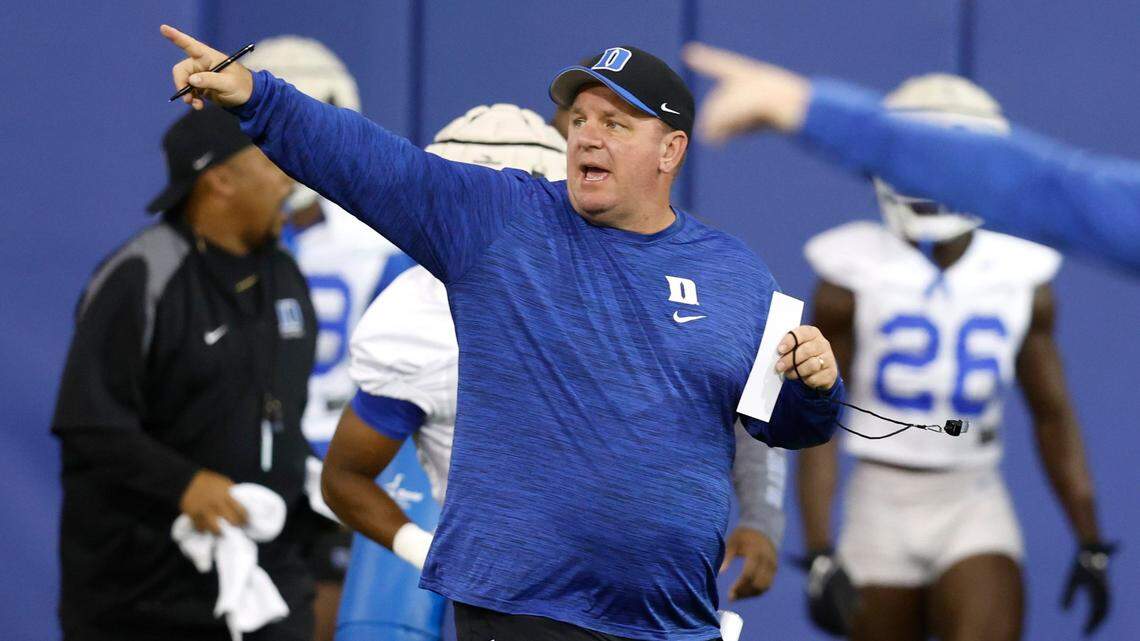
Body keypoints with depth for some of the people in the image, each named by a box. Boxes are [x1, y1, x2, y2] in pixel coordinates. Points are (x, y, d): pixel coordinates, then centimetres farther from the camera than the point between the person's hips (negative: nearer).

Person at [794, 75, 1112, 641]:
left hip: (973, 506, 1)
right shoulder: (855, 277, -6)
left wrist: (1091, 543, 9)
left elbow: (1052, 415, 10)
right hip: (883, 505, -1)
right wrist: (820, 557, -11)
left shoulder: (1021, 280, 1)